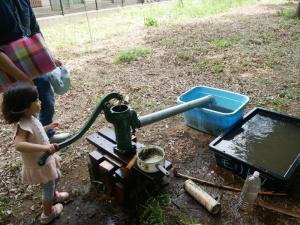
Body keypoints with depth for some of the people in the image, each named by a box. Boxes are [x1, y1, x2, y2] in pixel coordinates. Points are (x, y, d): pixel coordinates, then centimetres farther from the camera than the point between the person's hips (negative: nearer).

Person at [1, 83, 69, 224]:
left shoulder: (30, 119, -6)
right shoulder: (23, 125, -35)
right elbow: (18, 145, -51)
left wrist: (48, 127, 12)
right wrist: (44, 147, -57)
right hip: (39, 165, -9)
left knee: (55, 178, 32)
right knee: (48, 187, 16)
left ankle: (54, 196, 62)